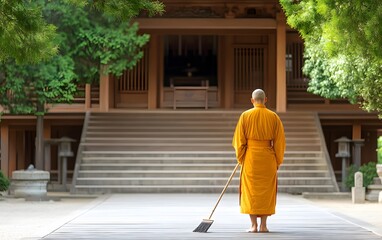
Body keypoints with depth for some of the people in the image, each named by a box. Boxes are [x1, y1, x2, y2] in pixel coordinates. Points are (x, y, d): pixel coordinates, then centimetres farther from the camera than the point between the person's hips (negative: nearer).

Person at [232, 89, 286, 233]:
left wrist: (240, 159, 9)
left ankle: (253, 225, 0)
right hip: (268, 158, 1)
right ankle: (263, 225, 5)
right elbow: (280, 141, 0)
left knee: (250, 190, 4)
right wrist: (278, 161, 8)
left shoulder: (245, 116, -3)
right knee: (266, 191, 8)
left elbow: (239, 140, -2)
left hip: (250, 156, -1)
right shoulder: (273, 117, 0)